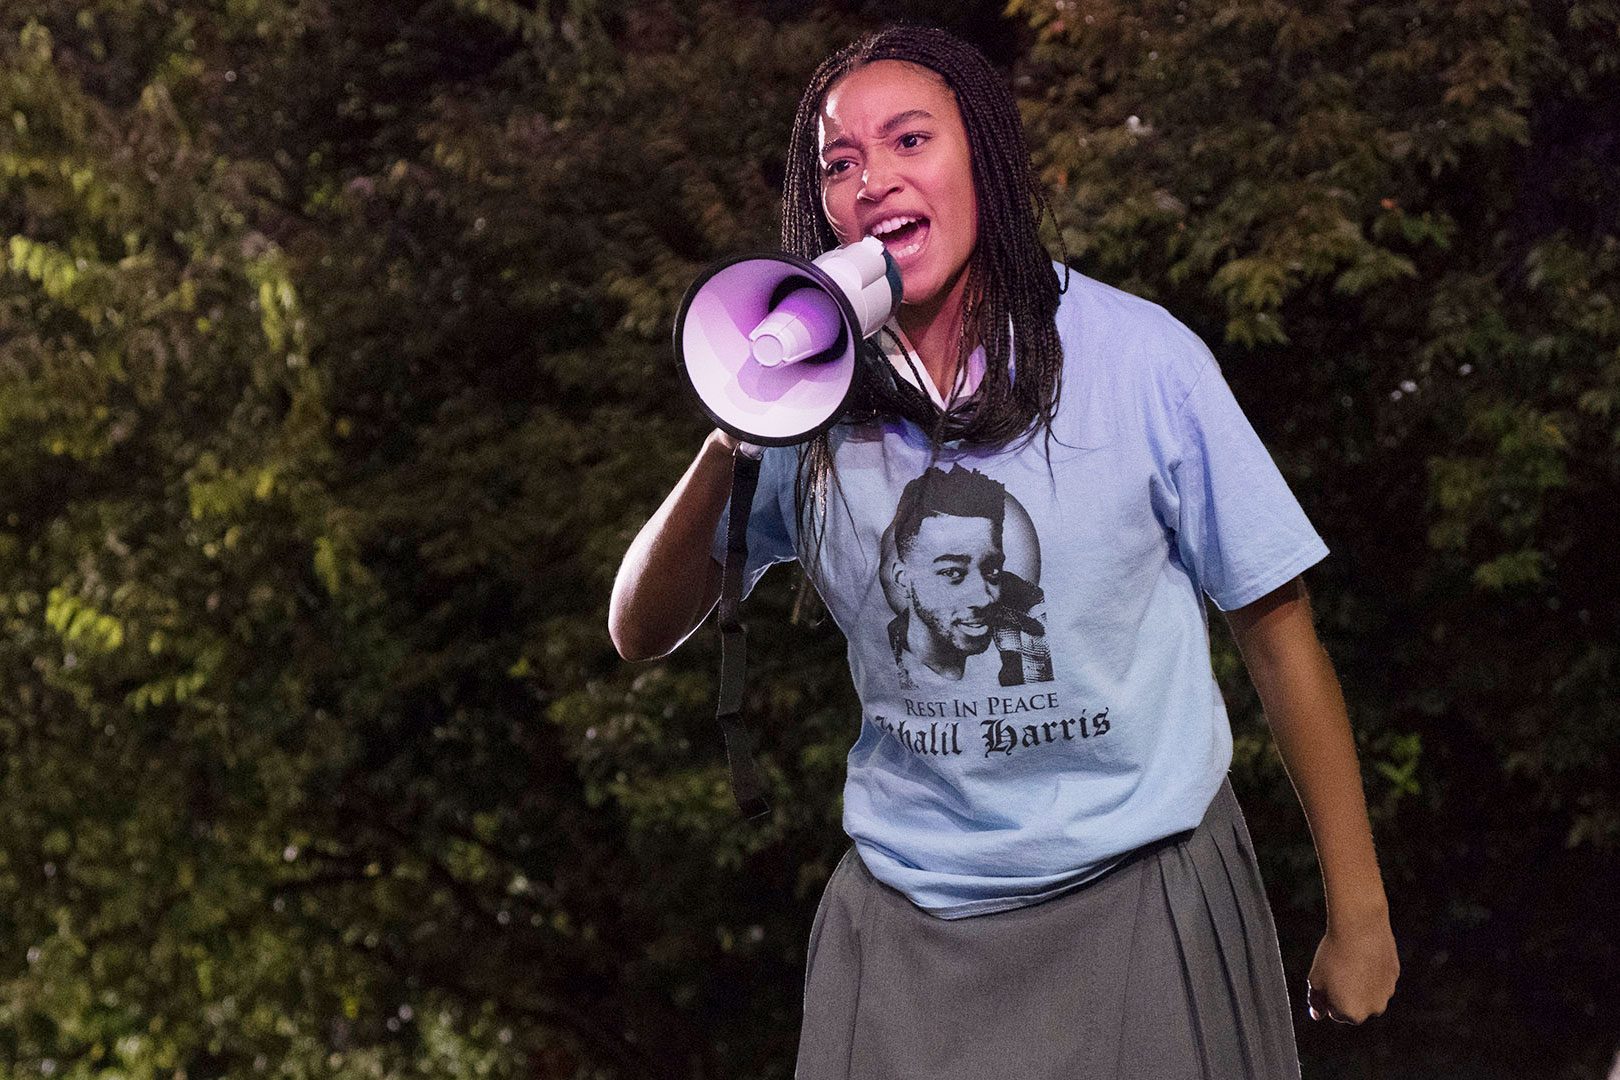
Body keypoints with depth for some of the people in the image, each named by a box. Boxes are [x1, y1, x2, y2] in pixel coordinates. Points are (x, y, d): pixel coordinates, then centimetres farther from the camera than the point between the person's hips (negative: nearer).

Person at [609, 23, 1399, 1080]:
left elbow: (1276, 625, -4)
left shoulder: (1136, 357, -9)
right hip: (909, 922, 2)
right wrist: (733, 442, -17)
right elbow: (641, 633, 1)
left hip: (1145, 897, -2)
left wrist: (1359, 919, -2)